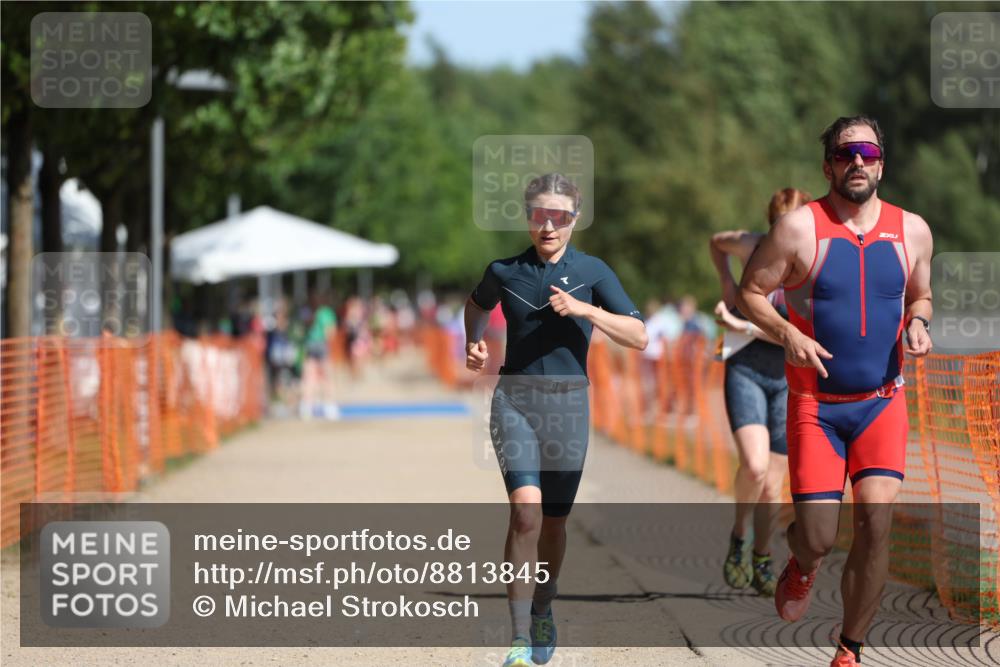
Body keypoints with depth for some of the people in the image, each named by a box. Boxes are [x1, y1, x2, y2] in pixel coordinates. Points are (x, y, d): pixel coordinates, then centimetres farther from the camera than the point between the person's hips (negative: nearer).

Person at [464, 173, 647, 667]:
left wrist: (584, 310, -19)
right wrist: (473, 344, 6)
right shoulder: (504, 272, 2)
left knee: (554, 520, 12)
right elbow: (476, 305, 24)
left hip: (568, 403, 1)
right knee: (526, 509, -20)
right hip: (515, 399, -1)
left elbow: (638, 337, -7)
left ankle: (542, 610, 39)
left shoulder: (592, 272, 0)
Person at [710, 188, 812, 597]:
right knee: (754, 466, -23)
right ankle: (738, 535, 4)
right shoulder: (753, 248, -5)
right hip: (746, 372, 0)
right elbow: (716, 242, 19)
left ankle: (762, 559, 27)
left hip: (790, 382, 0)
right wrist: (727, 285, 6)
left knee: (771, 487, 2)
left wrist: (745, 328, -22)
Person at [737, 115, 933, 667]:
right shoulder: (799, 227, -7)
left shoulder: (911, 230, 4)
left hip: (882, 403, 2)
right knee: (817, 537, -7)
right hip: (816, 404, -2)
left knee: (876, 525, -13)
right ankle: (802, 568, 34)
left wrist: (918, 324, -3)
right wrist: (787, 335, -19)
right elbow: (750, 293, -2)